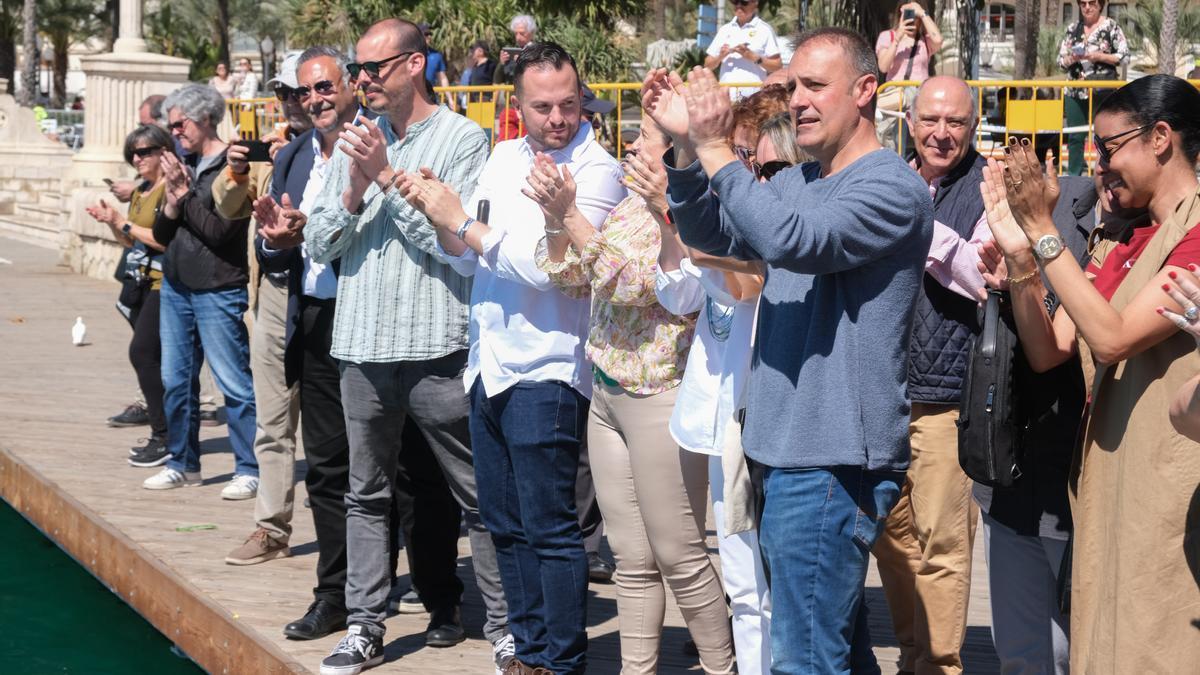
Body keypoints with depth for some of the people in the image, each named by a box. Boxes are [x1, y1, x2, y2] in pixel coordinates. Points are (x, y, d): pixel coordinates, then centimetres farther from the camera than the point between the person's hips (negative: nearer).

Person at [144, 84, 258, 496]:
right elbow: (161, 234, 12)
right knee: (176, 380, 12)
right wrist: (172, 201, -6)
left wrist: (185, 193, -13)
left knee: (234, 382, -5)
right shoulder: (183, 166, 12)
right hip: (176, 286, 8)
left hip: (218, 289, -8)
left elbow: (220, 230, -19)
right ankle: (183, 463, 23)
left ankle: (249, 470, 0)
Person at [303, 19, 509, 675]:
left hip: (436, 346, -5)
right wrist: (355, 191, -10)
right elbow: (319, 244, 8)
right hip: (364, 347, 5)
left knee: (477, 495, 2)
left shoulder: (463, 139, -4)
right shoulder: (356, 141, 11)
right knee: (366, 495, 11)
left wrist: (388, 177, -12)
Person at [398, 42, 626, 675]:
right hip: (489, 365, 7)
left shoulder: (596, 171, -12)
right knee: (504, 522, 15)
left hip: (545, 372, -7)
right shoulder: (503, 159, 9)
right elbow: (467, 260, 10)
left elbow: (544, 265, -22)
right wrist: (439, 214, -9)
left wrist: (462, 222, -15)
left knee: (549, 528, -3)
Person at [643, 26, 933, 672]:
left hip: (832, 463, -9)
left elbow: (793, 239, -27)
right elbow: (712, 234, 14)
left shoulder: (893, 187, -13)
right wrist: (686, 143, 0)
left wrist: (715, 148, -20)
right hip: (791, 449, 9)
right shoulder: (796, 182, 14)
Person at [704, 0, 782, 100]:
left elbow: (777, 66, 0)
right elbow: (708, 64, 18)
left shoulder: (765, 30, 4)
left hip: (753, 97, -4)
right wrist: (720, 57, -3)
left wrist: (754, 57, -12)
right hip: (726, 96, 4)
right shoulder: (725, 30, 16)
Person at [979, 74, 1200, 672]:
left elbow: (1113, 338, -21)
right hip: (1109, 483, 8)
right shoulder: (1116, 245, 14)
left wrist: (1043, 232, -18)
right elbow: (1047, 351, 8)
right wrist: (1018, 252, -4)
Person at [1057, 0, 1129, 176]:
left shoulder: (1111, 26, 1)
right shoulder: (1073, 29, 12)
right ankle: (1073, 176, 12)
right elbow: (1061, 61, 13)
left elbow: (1124, 57, -3)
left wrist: (1100, 56, -15)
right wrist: (1071, 59, -9)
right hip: (1076, 91, 4)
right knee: (1075, 136, 5)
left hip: (1103, 91, -4)